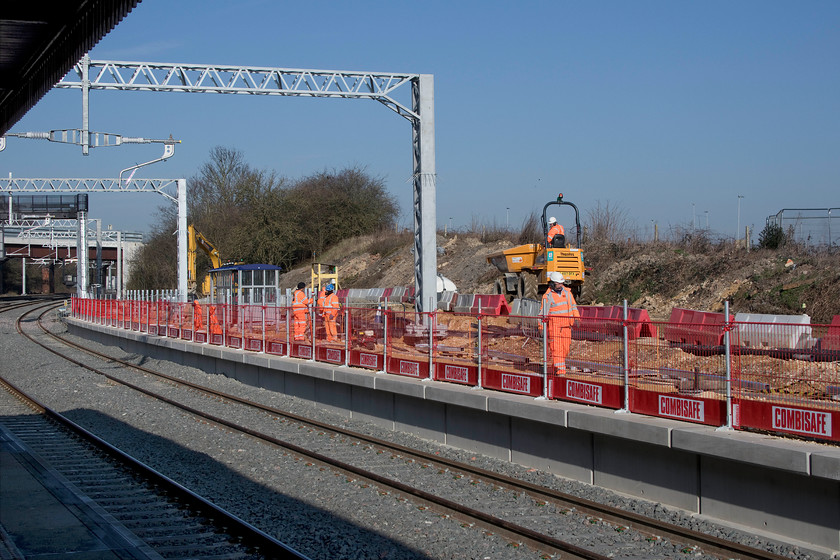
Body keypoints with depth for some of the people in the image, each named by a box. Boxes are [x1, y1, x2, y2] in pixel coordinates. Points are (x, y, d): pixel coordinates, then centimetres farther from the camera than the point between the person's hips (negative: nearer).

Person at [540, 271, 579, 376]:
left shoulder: (567, 292, 10)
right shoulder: (547, 296, -4)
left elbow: (573, 305, 20)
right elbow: (543, 313, -2)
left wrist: (577, 317, 9)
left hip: (566, 325, 5)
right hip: (553, 325, -5)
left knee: (565, 348, 6)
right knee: (556, 348, -9)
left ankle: (554, 367, 22)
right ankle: (560, 371, -10)